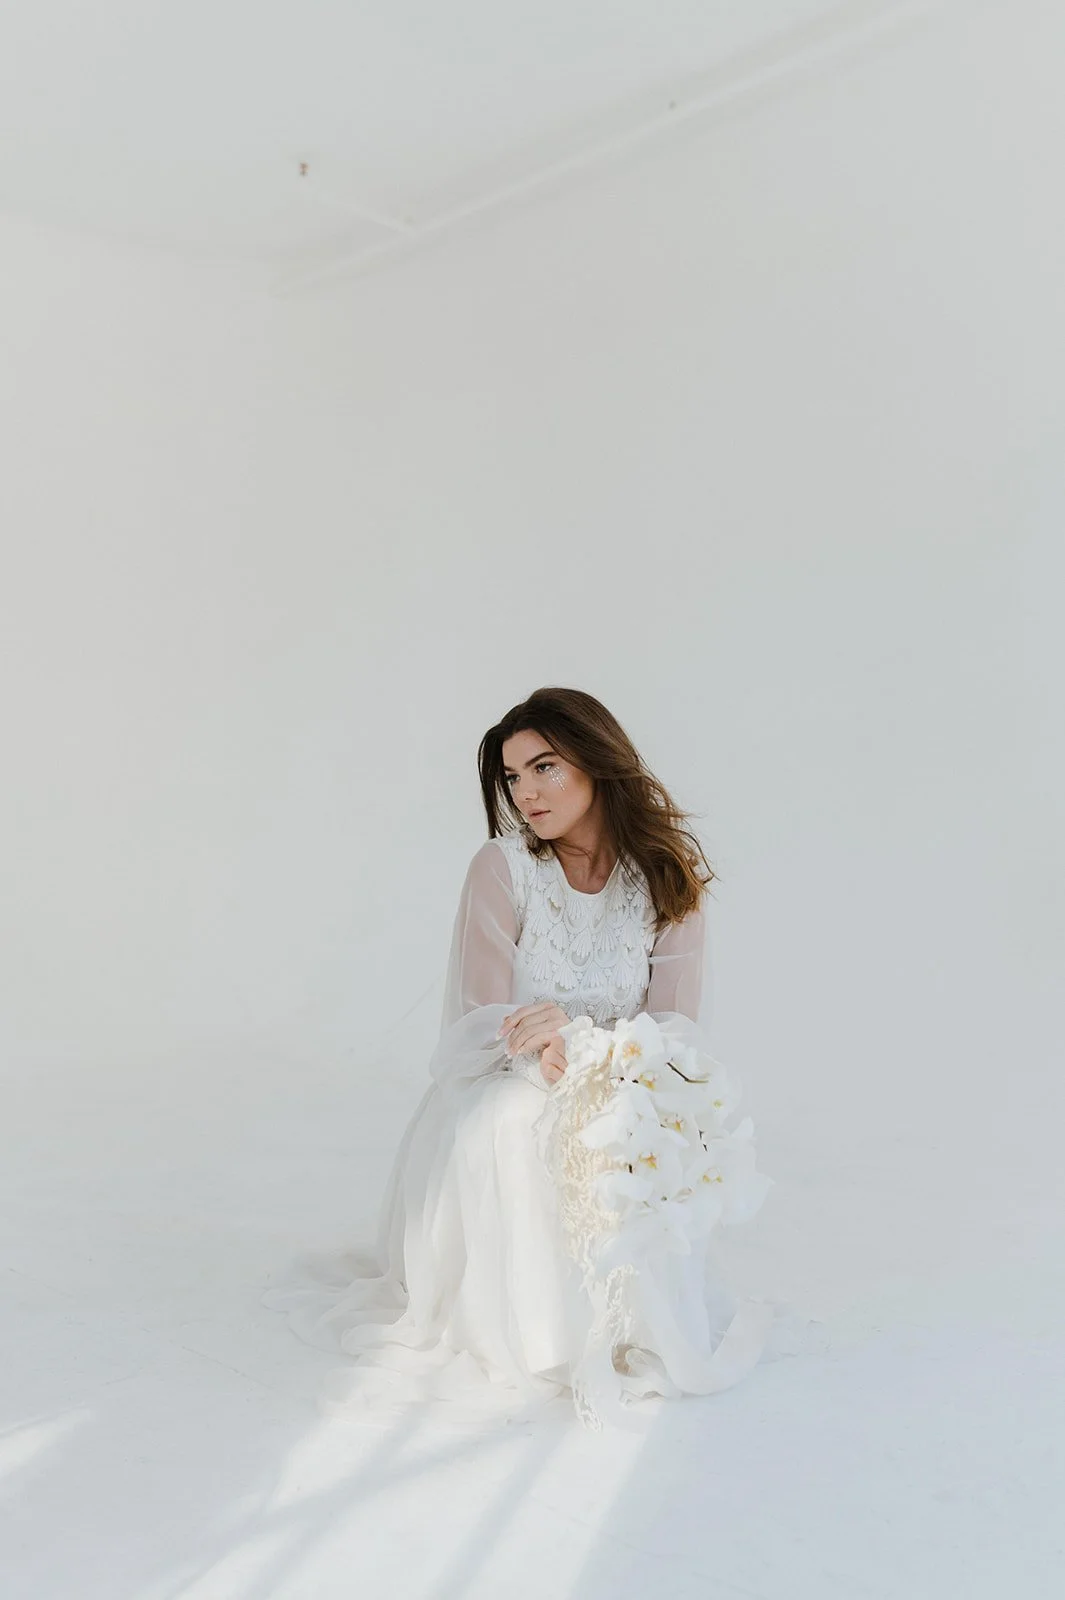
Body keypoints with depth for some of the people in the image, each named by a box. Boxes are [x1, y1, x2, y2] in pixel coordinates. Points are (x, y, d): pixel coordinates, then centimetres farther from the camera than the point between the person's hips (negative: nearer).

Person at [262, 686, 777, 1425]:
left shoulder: (669, 877, -4)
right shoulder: (503, 868, -9)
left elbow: (677, 1026, -10)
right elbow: (484, 1023, -13)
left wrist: (580, 1034, -31)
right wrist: (547, 1053, -35)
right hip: (498, 1095, -1)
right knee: (512, 1124, -35)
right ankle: (516, 1335, -13)